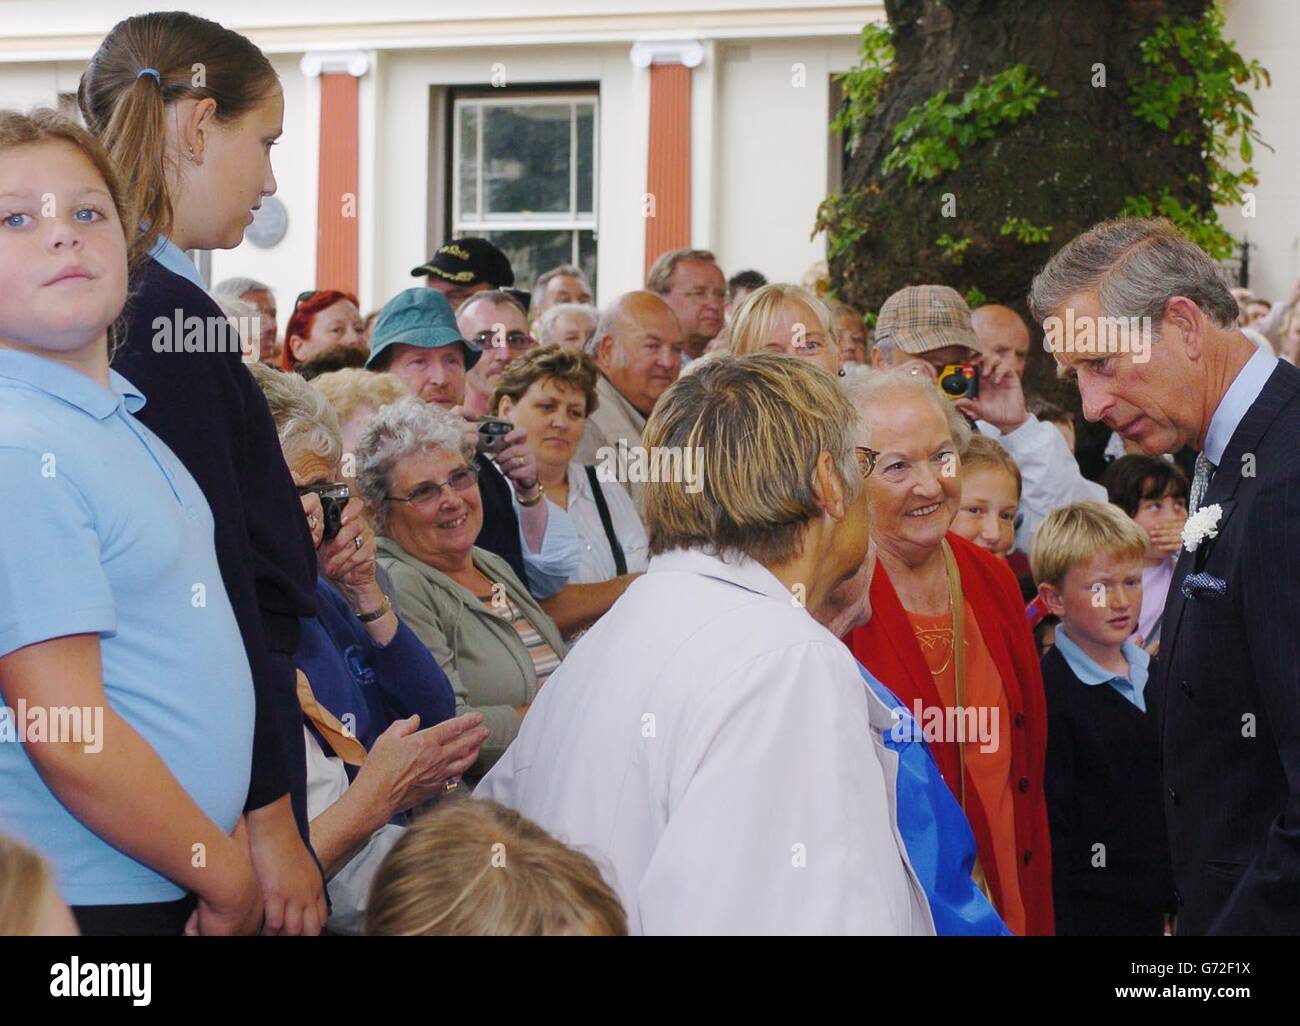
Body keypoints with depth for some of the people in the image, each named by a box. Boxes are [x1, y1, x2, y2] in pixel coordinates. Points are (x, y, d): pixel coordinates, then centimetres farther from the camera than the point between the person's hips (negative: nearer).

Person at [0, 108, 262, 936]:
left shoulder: (120, 422, 9)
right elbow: (69, 741, -21)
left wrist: (240, 833, 5)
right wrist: (228, 878, -12)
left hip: (174, 890, 8)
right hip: (89, 897, -8)